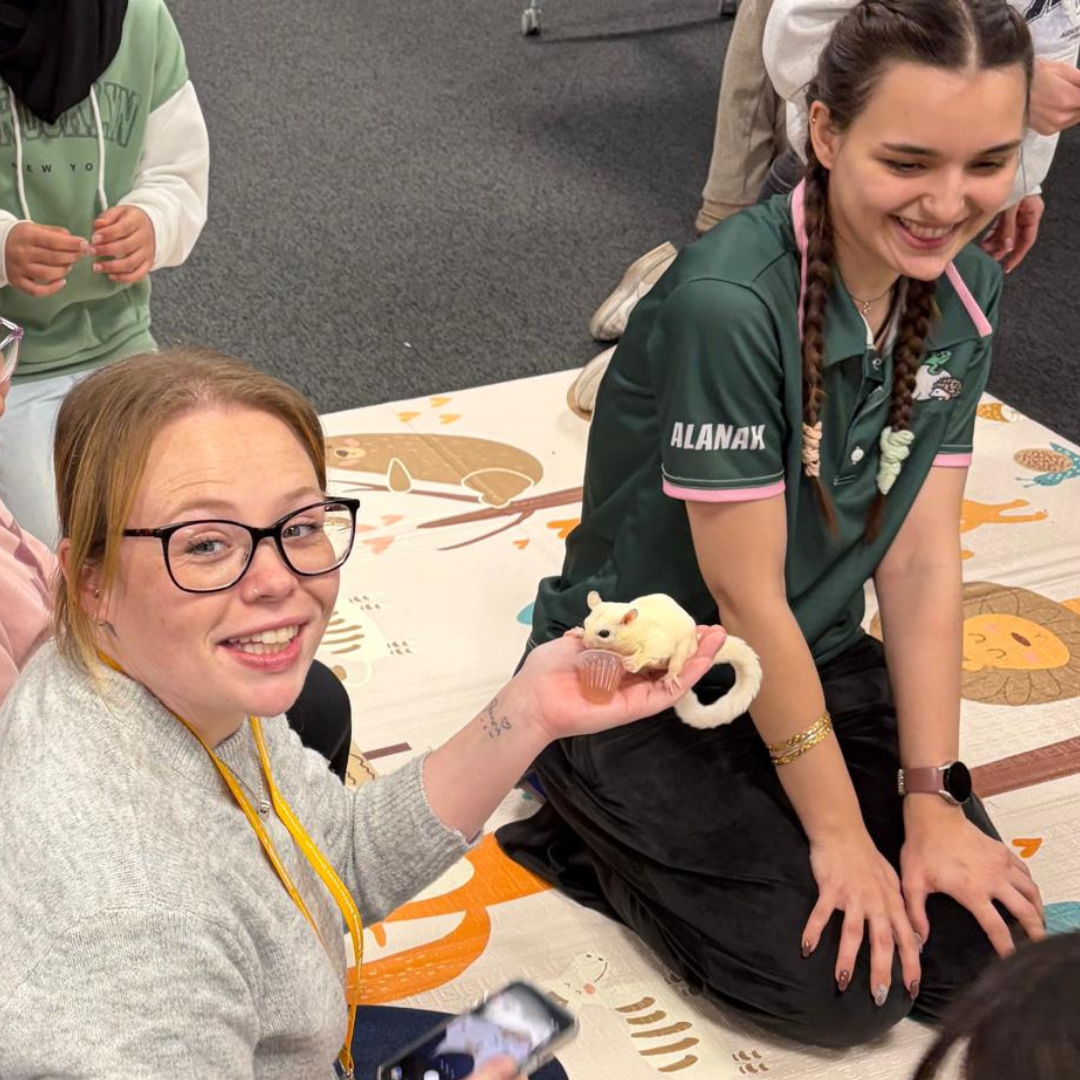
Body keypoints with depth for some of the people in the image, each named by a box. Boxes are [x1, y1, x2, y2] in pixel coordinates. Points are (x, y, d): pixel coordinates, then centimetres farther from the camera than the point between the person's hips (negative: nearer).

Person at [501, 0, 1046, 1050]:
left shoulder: (965, 291, -7)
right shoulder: (728, 303, -30)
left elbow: (922, 556, -5)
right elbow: (747, 597, -24)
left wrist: (931, 802, -8)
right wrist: (839, 832, -15)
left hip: (815, 662, 7)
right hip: (644, 688, -6)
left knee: (987, 943, -3)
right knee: (845, 985, -13)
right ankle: (594, 829, 8)